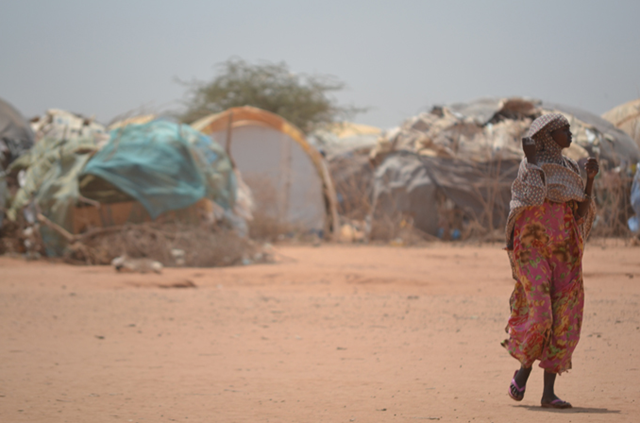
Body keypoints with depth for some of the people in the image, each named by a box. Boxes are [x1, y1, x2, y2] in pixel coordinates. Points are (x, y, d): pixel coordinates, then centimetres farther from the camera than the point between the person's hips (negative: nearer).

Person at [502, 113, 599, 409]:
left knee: (563, 320, -2)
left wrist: (591, 178, 0)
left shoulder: (569, 168, 15)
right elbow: (532, 198, -22)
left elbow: (581, 212, 10)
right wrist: (532, 160, -20)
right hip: (533, 248, -6)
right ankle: (523, 369, 13)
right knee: (538, 315, -15)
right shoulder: (530, 164, -4)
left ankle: (549, 392, 0)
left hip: (563, 251, 6)